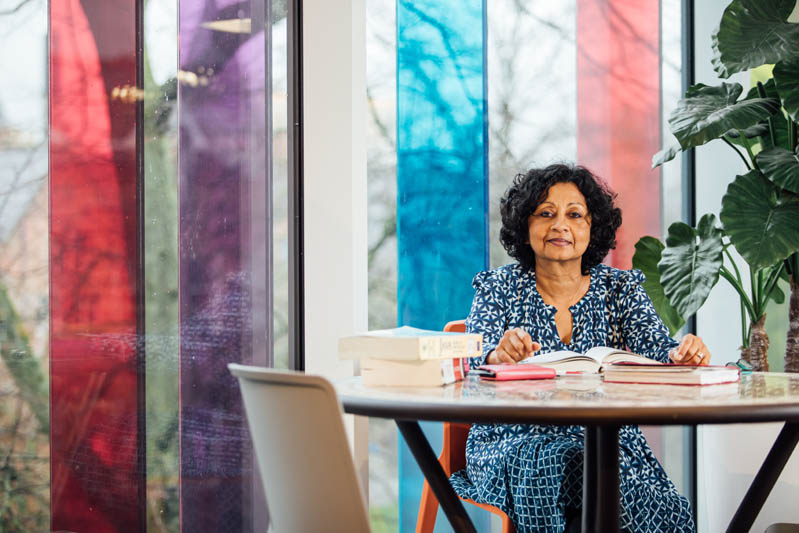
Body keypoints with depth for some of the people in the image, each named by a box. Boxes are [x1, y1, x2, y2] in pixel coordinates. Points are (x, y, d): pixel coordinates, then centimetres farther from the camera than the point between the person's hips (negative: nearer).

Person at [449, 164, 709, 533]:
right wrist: (499, 356, -32)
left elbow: (655, 347, -3)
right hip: (513, 443, -2)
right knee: (548, 462, -37)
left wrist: (681, 354, -28)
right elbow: (474, 361, -7)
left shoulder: (620, 288, 13)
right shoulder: (498, 288, 9)